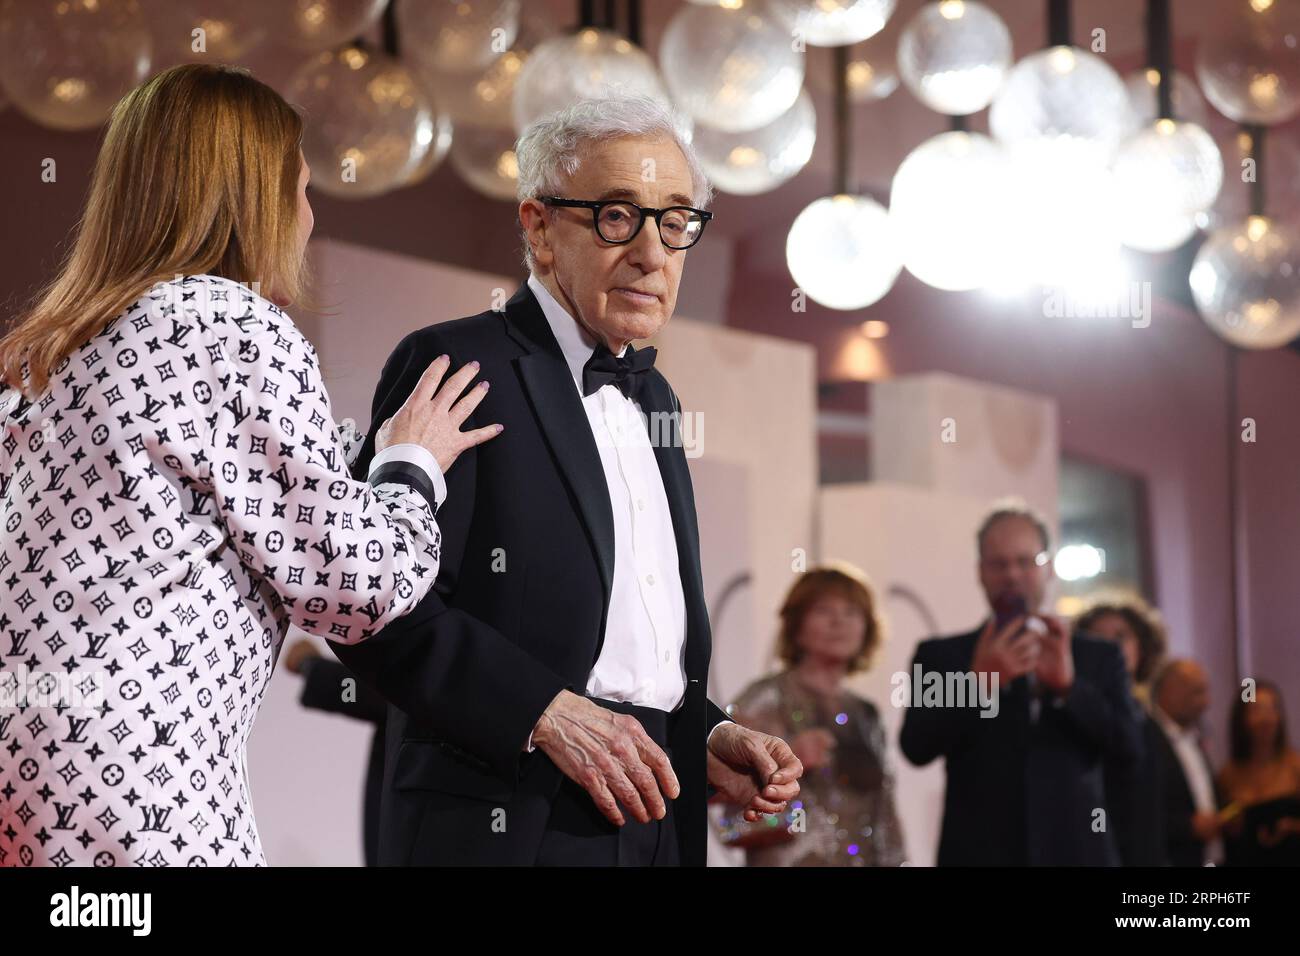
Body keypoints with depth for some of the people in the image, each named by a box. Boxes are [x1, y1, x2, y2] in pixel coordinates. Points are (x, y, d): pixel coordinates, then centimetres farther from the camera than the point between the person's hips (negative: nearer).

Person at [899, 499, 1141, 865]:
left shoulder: (1099, 657, 13)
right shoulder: (940, 656, 9)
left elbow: (1128, 745, 0)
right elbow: (916, 747, -5)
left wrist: (1069, 684, -16)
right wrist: (978, 683, -20)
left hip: (1076, 854, 2)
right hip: (979, 855, -1)